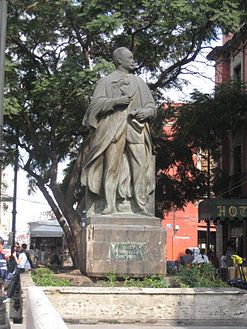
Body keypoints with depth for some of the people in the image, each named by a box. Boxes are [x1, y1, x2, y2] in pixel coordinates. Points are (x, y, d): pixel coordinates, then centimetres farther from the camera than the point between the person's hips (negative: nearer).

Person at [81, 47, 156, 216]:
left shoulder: (139, 82, 22)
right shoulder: (106, 81, 12)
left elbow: (152, 106, 19)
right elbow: (96, 103, 1)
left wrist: (146, 112, -4)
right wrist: (115, 101, -15)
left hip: (136, 130, 3)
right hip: (113, 129, -3)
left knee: (141, 167, -8)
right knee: (112, 167, -9)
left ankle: (141, 206, -6)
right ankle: (109, 206, -8)